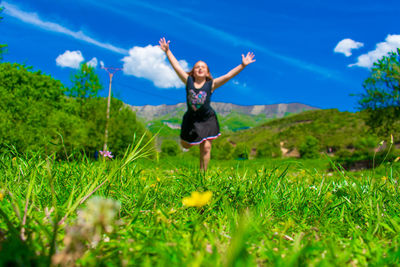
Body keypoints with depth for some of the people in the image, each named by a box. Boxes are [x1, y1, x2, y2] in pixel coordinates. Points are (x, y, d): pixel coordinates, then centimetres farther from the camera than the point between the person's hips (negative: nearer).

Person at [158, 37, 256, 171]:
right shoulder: (188, 81, -5)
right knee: (185, 145, 15)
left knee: (206, 147, -5)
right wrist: (167, 51, -6)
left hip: (207, 119, -2)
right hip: (191, 119, 2)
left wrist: (243, 65, -22)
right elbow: (176, 66, -5)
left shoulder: (211, 84, -8)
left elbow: (228, 75, -15)